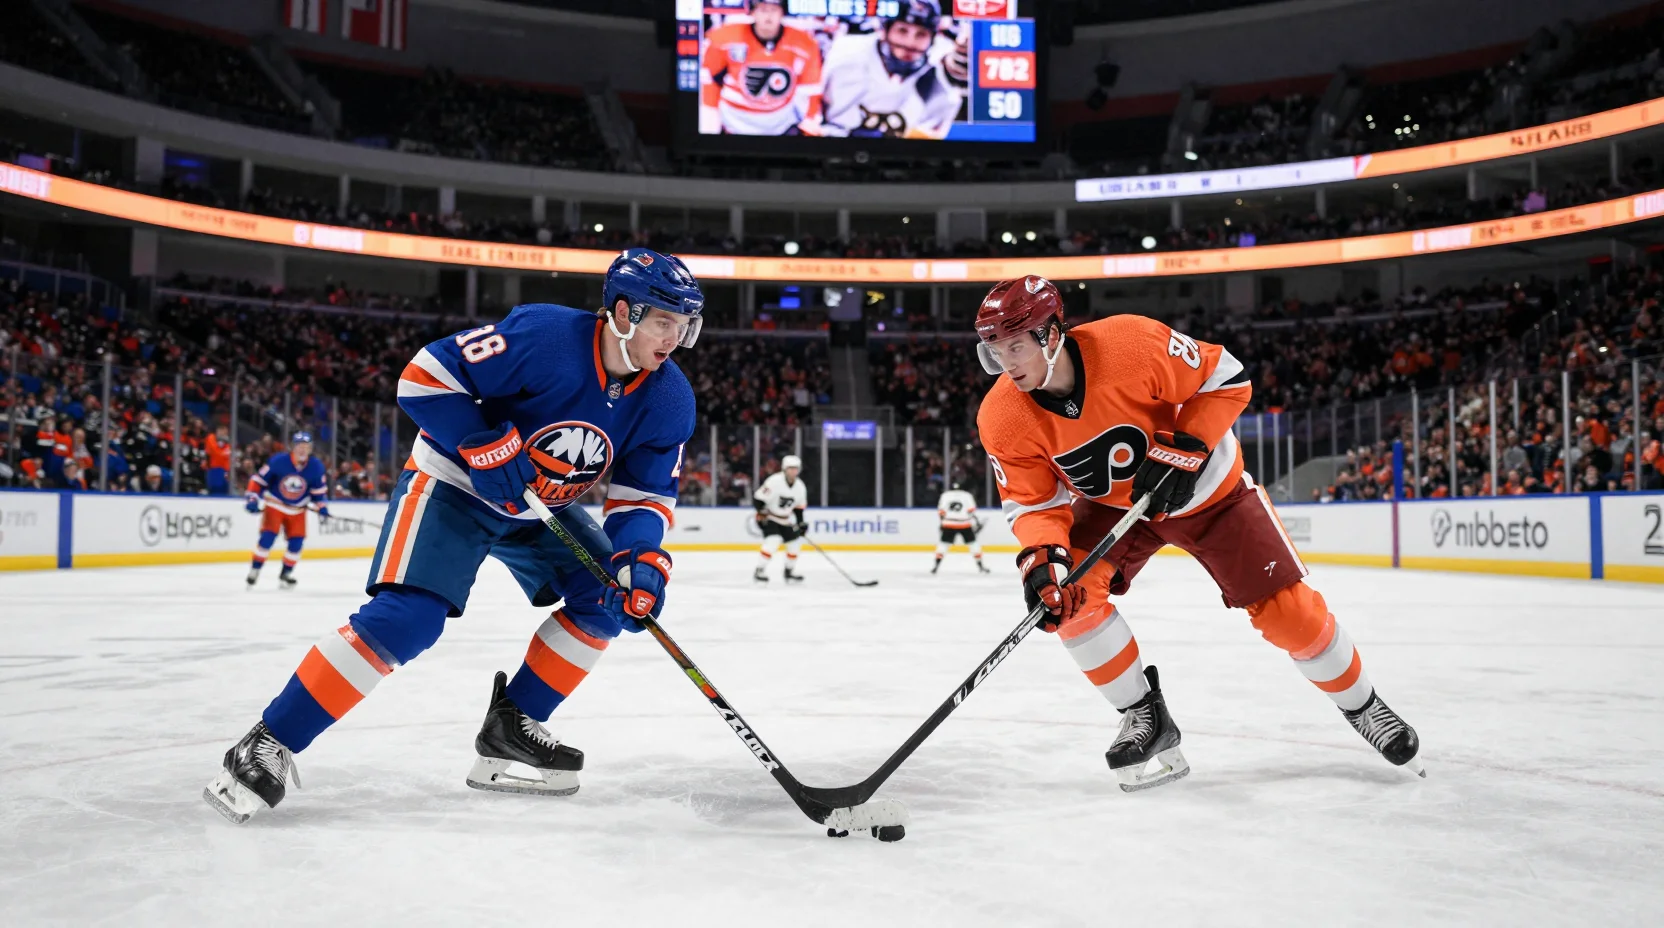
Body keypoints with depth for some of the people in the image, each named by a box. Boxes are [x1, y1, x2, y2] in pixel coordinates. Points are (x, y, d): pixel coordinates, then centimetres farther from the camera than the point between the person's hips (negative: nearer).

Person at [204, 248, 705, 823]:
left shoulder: (669, 402, -11)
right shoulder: (544, 336, -28)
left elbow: (646, 495, -7)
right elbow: (424, 377, -24)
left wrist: (642, 558, -25)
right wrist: (484, 447, -31)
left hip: (542, 506, 7)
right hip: (453, 483, -7)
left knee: (611, 598, -5)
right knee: (405, 619, -21)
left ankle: (511, 725, 7)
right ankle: (268, 746, -9)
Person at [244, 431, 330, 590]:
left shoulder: (316, 466, -11)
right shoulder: (278, 461, -20)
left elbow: (320, 489, 1)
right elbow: (259, 478, -11)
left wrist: (322, 506, -10)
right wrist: (251, 497, -16)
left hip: (297, 509, 3)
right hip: (275, 504, -3)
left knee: (297, 541, -4)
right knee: (268, 537, -17)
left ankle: (285, 575, 13)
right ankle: (254, 571, -4)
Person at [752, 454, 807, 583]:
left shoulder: (800, 487, -1)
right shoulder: (774, 481, -24)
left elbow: (798, 507, 11)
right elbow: (758, 498, -22)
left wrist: (801, 524, 6)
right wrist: (762, 512, -29)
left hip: (785, 520, 7)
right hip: (768, 518, -7)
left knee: (795, 542, 8)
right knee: (773, 541, -27)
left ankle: (789, 572, 27)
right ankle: (759, 571, -18)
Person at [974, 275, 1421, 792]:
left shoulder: (1131, 344, -33)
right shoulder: (1003, 419, -23)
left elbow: (1226, 379, -21)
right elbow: (1031, 501, -16)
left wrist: (1180, 450, -29)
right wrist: (1041, 556, -36)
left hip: (1204, 487, -3)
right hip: (1111, 503, 3)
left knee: (1285, 607, -5)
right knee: (1068, 591, -21)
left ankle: (1364, 708, 23)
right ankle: (1146, 717, -1)